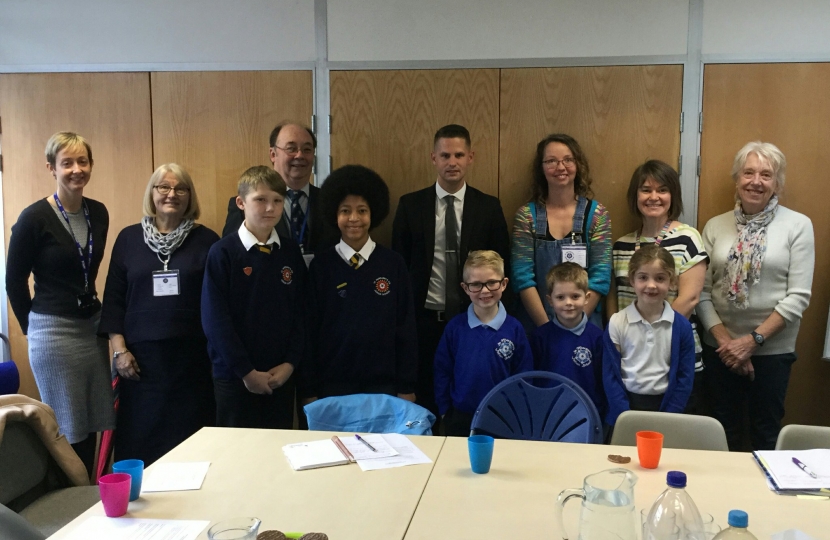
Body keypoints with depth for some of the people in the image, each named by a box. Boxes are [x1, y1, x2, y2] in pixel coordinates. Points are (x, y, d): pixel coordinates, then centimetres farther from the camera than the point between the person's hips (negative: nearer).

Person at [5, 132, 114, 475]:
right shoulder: (34, 218, -13)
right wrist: (32, 327, 2)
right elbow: (14, 281, -5)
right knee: (66, 430, 5)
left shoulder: (99, 213, 4)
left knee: (91, 426, 11)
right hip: (53, 333, -5)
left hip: (93, 328, 6)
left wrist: (99, 318, 12)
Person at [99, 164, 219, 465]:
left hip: (192, 356, -1)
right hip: (141, 356, 1)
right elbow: (114, 298, 7)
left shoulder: (206, 240, 3)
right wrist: (119, 349, 0)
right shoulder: (129, 238, 7)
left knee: (190, 441, 2)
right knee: (140, 437, 5)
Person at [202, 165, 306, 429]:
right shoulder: (223, 252, -8)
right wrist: (245, 371, -12)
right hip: (234, 377, -3)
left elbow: (300, 312, 5)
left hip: (281, 377, 3)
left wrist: (290, 362, -5)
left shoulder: (291, 252, 5)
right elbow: (215, 319, -11)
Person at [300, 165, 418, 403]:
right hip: (331, 383, 0)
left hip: (383, 384, 1)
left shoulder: (393, 264, -1)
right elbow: (310, 329, 0)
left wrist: (407, 386, 0)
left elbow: (405, 327, 2)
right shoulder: (321, 265, -2)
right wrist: (308, 389, -1)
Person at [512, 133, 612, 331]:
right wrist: (548, 326, -16)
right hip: (536, 326, 0)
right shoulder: (526, 215, -2)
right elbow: (523, 278, -8)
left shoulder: (596, 214, -2)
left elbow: (600, 277, -7)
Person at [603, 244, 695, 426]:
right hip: (626, 405, 0)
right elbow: (610, 375, -5)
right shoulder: (616, 323, -6)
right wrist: (626, 418, -12)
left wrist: (667, 419, -9)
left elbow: (685, 377, -1)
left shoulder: (682, 326, -3)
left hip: (665, 405, 0)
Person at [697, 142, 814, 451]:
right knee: (723, 431, 13)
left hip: (772, 348, -2)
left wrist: (753, 339, -14)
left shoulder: (798, 225, -4)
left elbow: (798, 296, -9)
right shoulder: (716, 226, 2)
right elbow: (702, 291, -1)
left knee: (766, 434, 11)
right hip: (720, 346, 2)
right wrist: (725, 340, -11)